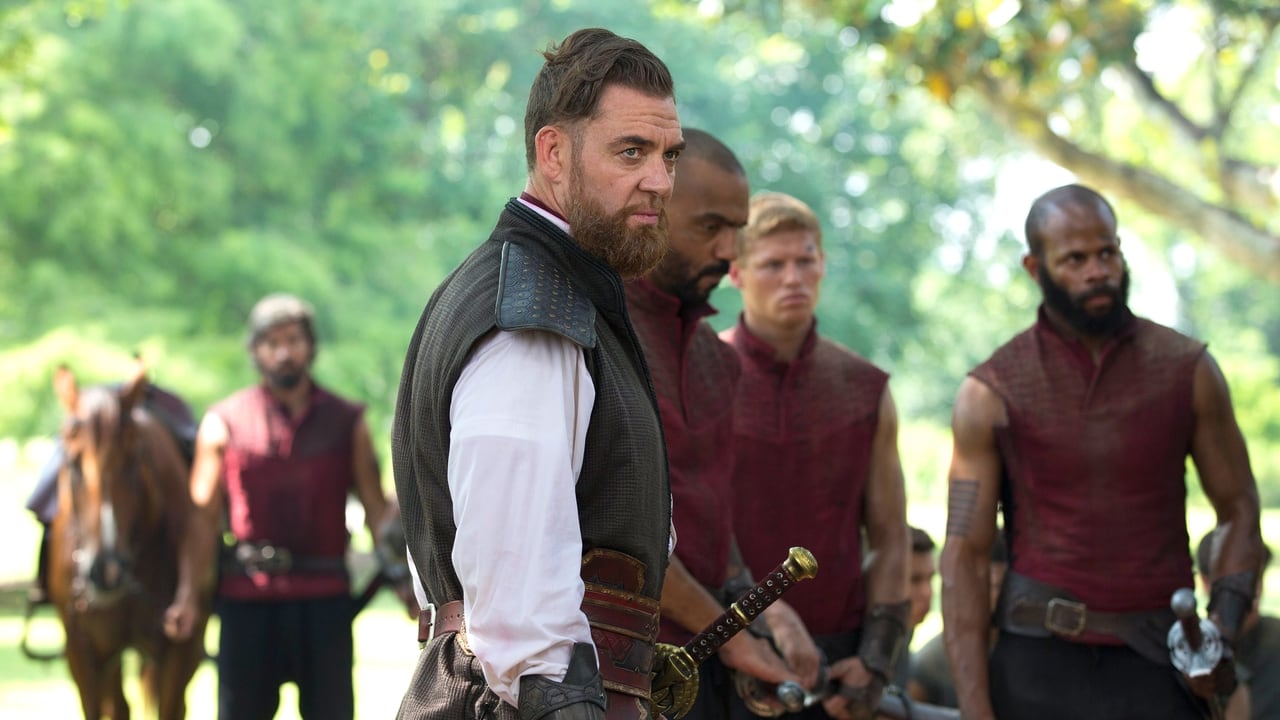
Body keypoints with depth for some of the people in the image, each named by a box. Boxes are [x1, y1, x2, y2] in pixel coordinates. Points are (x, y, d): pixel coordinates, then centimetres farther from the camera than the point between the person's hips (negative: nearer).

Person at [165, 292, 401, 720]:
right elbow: (203, 516, 0)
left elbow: (376, 509, 4)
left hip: (326, 600, 1)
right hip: (246, 600, 0)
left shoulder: (347, 421, 6)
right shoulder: (223, 423, 3)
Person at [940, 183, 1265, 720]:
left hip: (1156, 662, 1)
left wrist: (1222, 630, -9)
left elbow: (1239, 507, 7)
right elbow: (964, 556, -3)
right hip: (1037, 663, -1)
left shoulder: (1186, 369, 4)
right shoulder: (992, 394, -1)